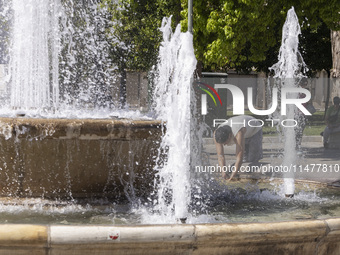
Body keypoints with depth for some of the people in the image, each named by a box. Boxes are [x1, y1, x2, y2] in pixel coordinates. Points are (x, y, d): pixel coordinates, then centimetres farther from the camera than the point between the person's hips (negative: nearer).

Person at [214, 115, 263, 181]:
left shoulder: (239, 134, -49)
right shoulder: (217, 134, -33)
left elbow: (239, 157, -49)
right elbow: (220, 155, -32)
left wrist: (232, 176, -50)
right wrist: (223, 171, -47)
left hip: (255, 130, -5)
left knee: (253, 158, -12)